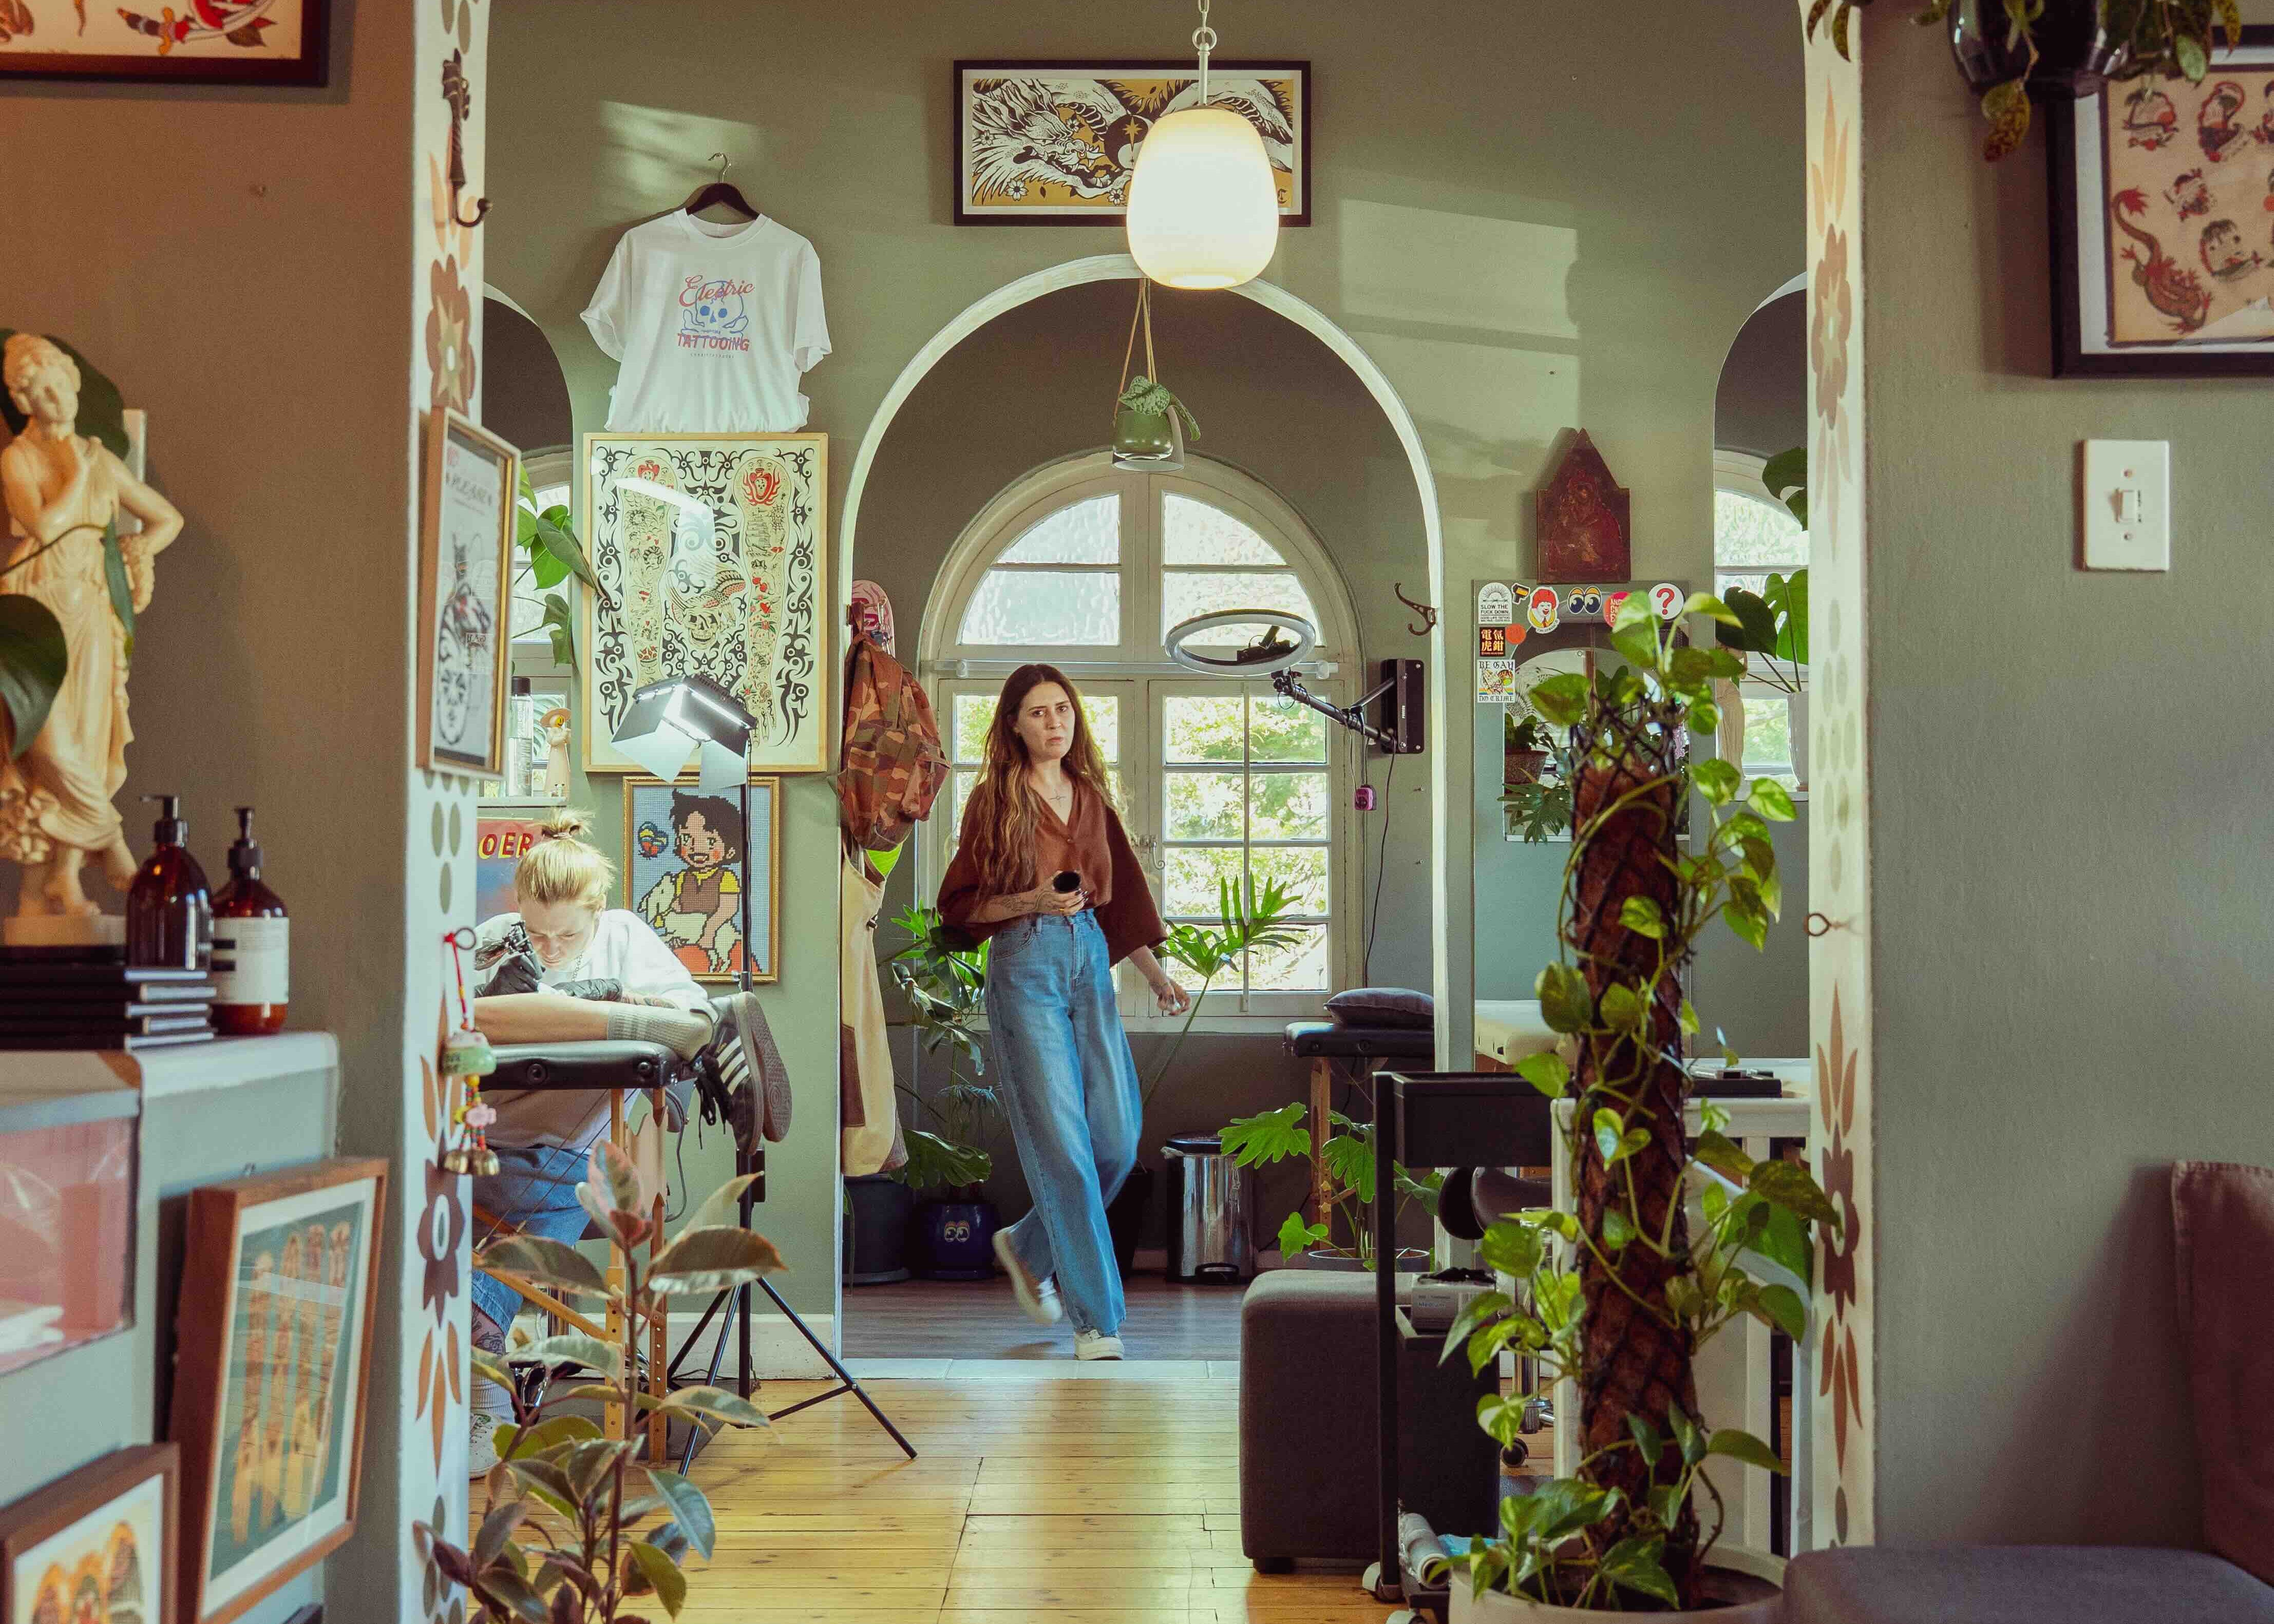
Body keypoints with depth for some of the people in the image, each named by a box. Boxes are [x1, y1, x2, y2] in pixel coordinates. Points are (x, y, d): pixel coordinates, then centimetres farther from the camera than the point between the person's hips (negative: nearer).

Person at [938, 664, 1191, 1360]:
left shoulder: (1091, 798, 14)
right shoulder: (995, 800, 0)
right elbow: (961, 905, 0)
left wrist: (1157, 976, 10)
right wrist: (1033, 901, -15)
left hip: (1090, 962, 5)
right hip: (1025, 966, -5)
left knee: (1118, 1138, 2)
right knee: (1061, 1141, -7)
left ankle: (1029, 1247, 28)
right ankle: (1095, 1319, -1)